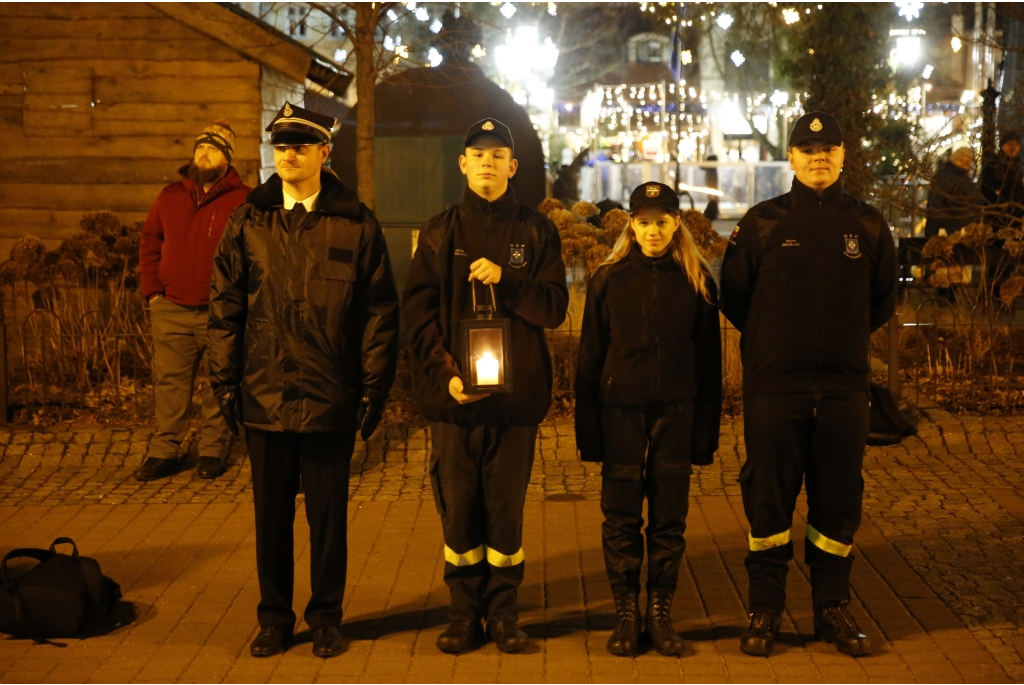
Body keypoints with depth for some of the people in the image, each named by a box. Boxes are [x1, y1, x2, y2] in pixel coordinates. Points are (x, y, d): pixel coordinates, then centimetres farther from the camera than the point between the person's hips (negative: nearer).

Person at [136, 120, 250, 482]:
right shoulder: (170, 197, 10)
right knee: (169, 383, 6)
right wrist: (153, 291, 7)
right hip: (171, 310, 3)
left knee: (218, 385, 5)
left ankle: (213, 451, 16)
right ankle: (164, 451, 14)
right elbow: (149, 244, 16)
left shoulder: (243, 200, -3)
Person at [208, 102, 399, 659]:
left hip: (330, 401, -2)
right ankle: (274, 617, 25)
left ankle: (326, 617, 23)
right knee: (271, 515, 12)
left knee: (328, 515, 8)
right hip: (264, 398, 2)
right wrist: (226, 381, 1)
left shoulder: (356, 224, -1)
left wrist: (374, 388, -4)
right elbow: (225, 307, 6)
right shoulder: (248, 223, 4)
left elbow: (380, 312, 0)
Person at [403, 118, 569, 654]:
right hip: (453, 395, 1)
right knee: (458, 508, 4)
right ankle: (464, 613, 14)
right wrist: (445, 372, -11)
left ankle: (504, 612, 13)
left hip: (516, 394, 0)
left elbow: (555, 308, -1)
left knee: (506, 509, 3)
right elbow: (418, 311, 2)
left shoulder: (536, 231, 8)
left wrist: (505, 279, -16)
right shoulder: (439, 233, 8)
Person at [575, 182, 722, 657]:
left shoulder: (697, 281, 4)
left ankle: (661, 613, 15)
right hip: (620, 411, 0)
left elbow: (709, 359, 5)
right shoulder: (609, 279, 2)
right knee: (621, 519, 3)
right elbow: (590, 356, 3)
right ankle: (626, 614, 14)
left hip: (676, 413, 0)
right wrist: (588, 427, -1)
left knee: (669, 518, 5)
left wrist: (707, 429, 2)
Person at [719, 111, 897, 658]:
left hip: (845, 386, 2)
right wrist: (771, 339, 9)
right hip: (773, 386, -2)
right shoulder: (762, 223, 2)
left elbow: (883, 300, 18)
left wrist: (846, 336, 11)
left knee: (838, 499, 7)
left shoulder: (868, 226, 8)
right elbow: (734, 297, 7)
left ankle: (833, 608, 19)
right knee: (768, 498, 2)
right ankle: (764, 609, 12)